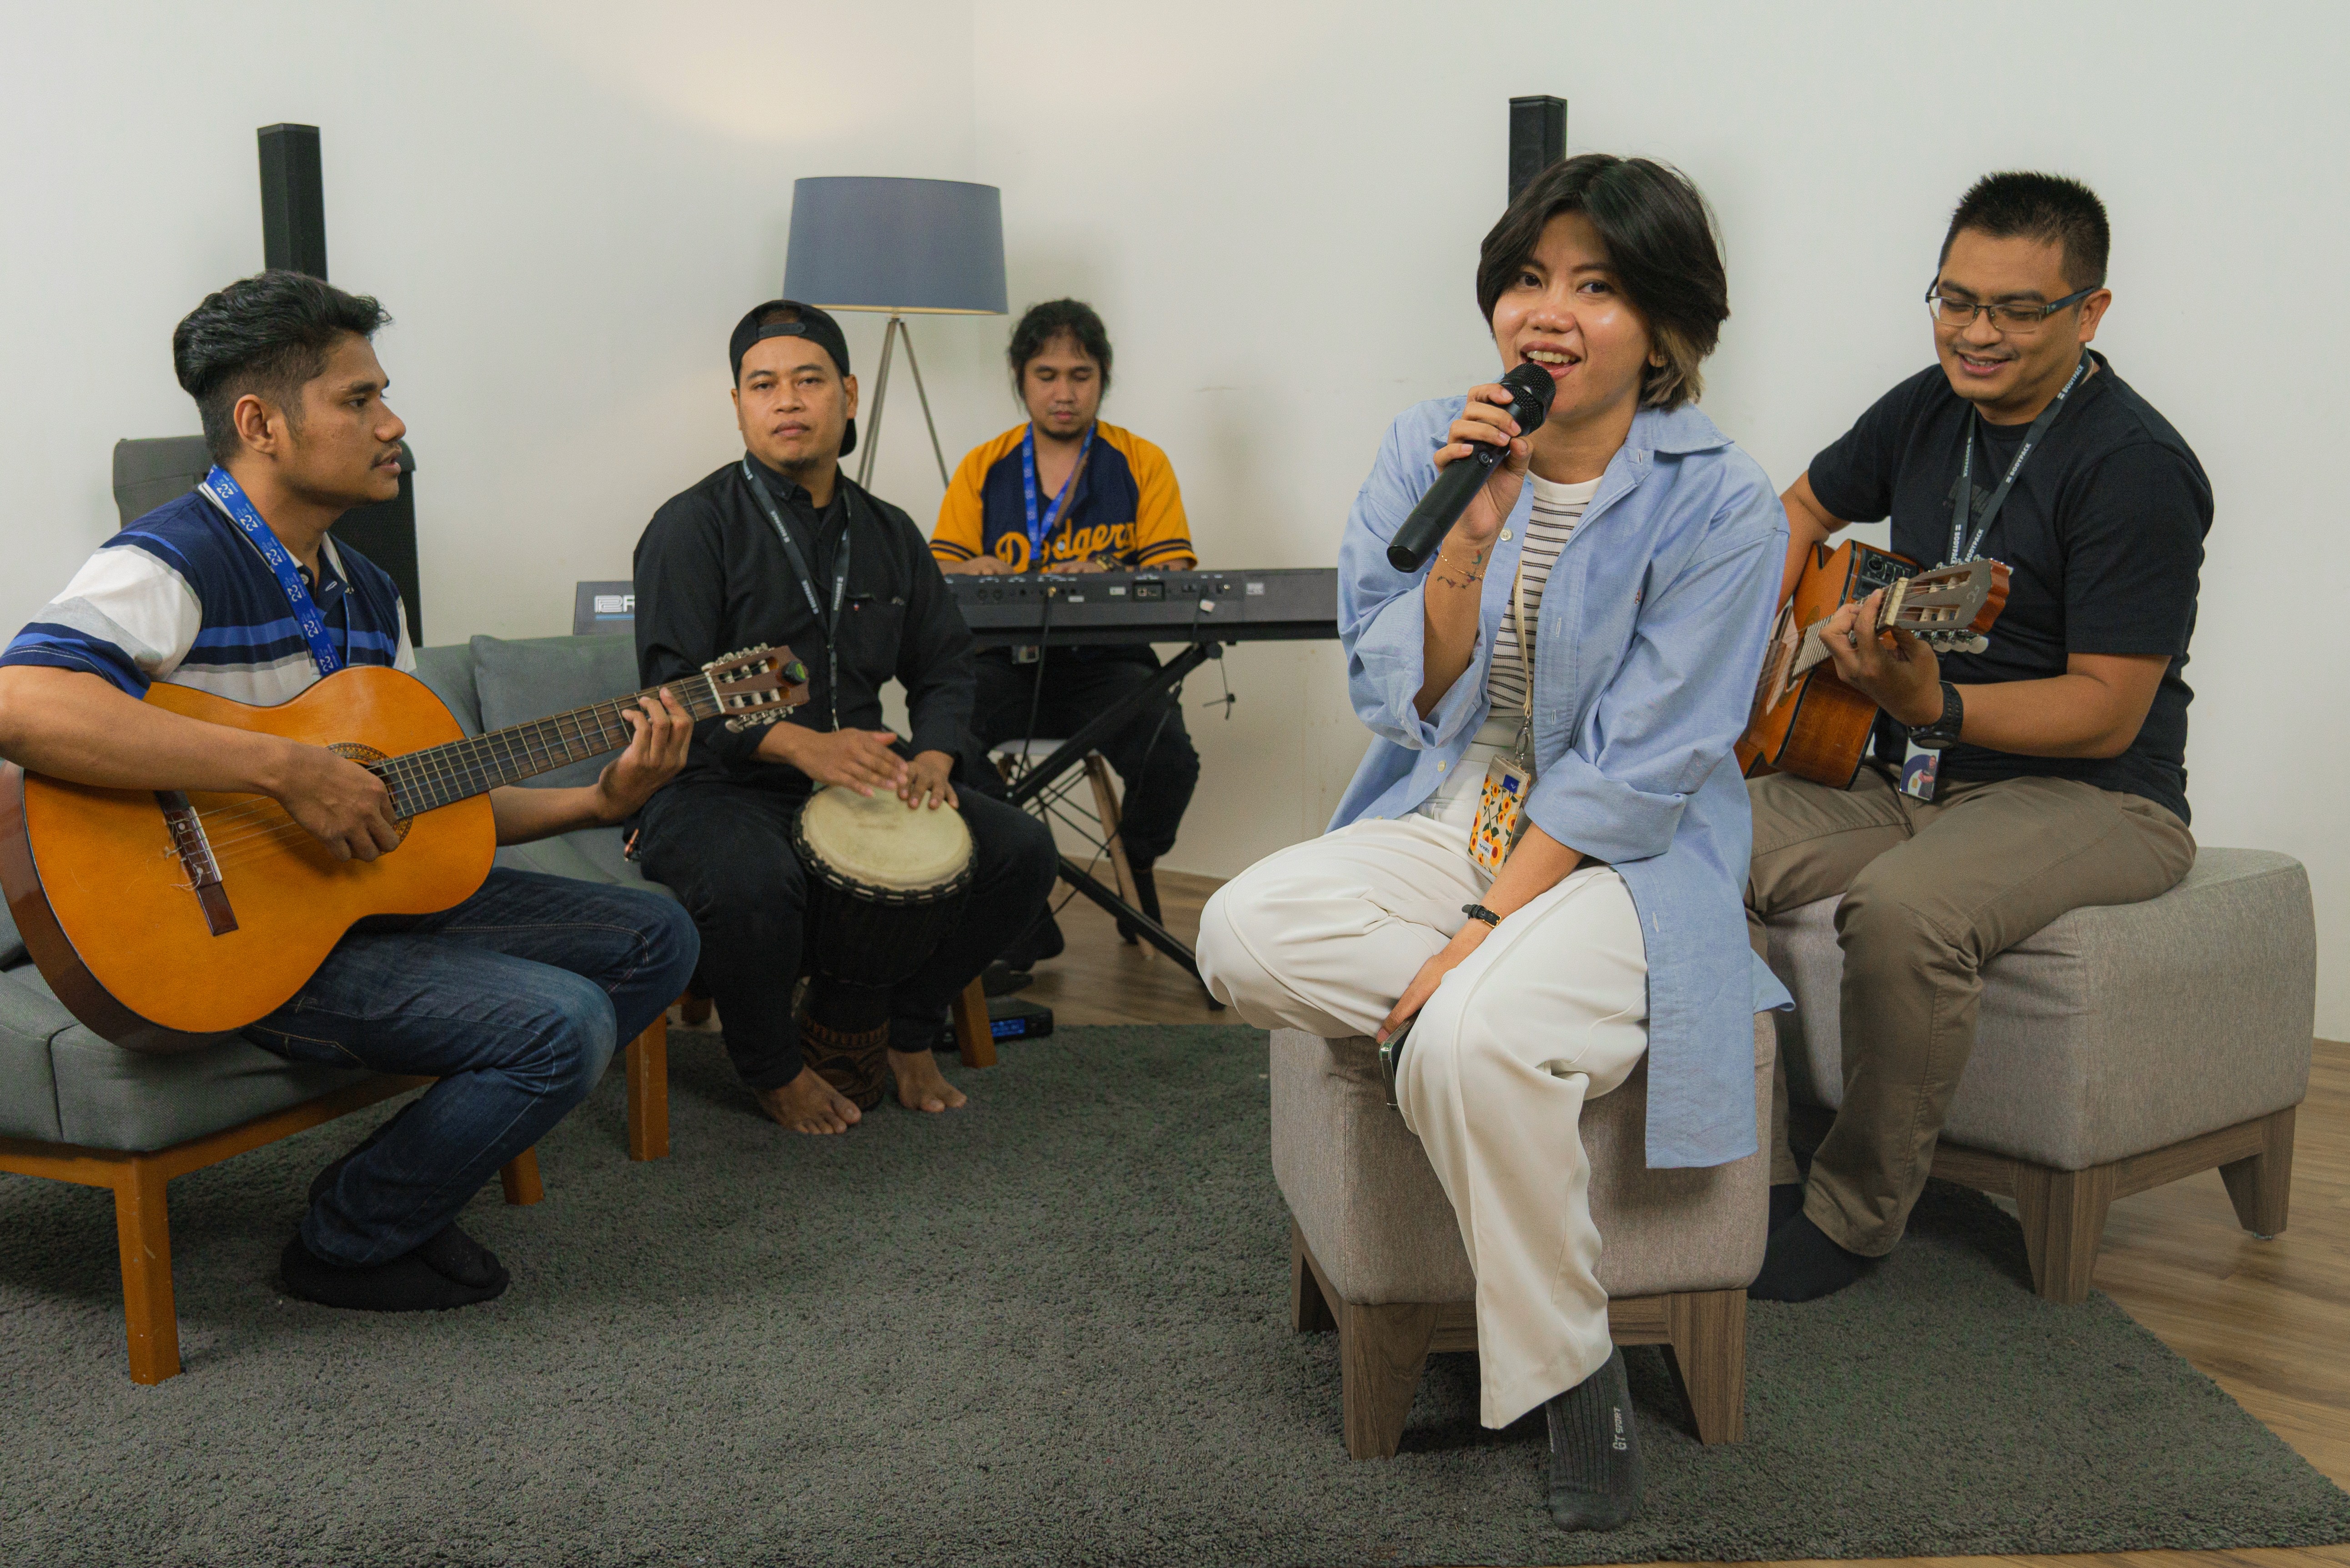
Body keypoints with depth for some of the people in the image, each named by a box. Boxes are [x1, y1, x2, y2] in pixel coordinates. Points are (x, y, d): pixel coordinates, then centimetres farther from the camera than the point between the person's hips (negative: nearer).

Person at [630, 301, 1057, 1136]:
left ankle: (900, 1031, 10)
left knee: (1020, 849, -10)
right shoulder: (694, 526, -6)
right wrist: (802, 745, -31)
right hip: (718, 788, -5)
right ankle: (773, 1069, -5)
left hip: (858, 782, 6)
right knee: (752, 882, -38)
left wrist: (932, 756, -6)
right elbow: (674, 690, -16)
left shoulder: (888, 533, 14)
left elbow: (943, 665, 17)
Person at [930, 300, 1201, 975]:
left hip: (1106, 662, -1)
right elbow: (938, 572, 6)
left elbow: (1171, 580, 0)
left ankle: (1135, 864, 9)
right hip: (1007, 661, 1)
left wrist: (1107, 579, -22)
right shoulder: (983, 469, 14)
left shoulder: (1142, 464, 9)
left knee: (1170, 762, -30)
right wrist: (973, 574, -19)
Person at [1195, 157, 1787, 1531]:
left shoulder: (1721, 504, -10)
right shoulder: (1430, 450, 2)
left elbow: (1636, 774, -13)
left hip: (1625, 858, -4)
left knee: (1473, 1043, -33)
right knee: (1245, 933, -25)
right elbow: (1404, 707, -2)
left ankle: (1573, 1378, -9)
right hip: (1445, 815, 4)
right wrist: (1470, 537, -17)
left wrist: (1485, 927, -20)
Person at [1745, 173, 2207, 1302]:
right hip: (1903, 782, 7)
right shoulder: (1930, 409, 6)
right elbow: (1803, 507, 25)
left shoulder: (2134, 469, -17)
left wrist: (1932, 705, -35)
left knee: (1903, 906, -37)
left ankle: (1855, 1216, -13)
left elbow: (2106, 713, -20)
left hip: (2091, 798, -7)